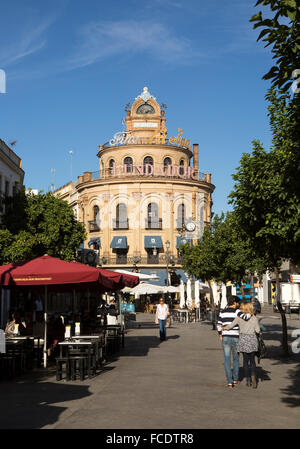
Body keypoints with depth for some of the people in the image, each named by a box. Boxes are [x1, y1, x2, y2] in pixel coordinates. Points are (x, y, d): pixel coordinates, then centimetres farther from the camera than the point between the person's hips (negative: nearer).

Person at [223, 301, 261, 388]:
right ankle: (253, 376, -14)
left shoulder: (239, 317, -2)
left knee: (246, 360, 9)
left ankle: (248, 381, 10)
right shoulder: (254, 318, -1)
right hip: (252, 339, 0)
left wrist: (224, 328, 15)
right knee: (252, 360, 10)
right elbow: (258, 331, -1)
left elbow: (230, 326, -2)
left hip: (243, 340, 0)